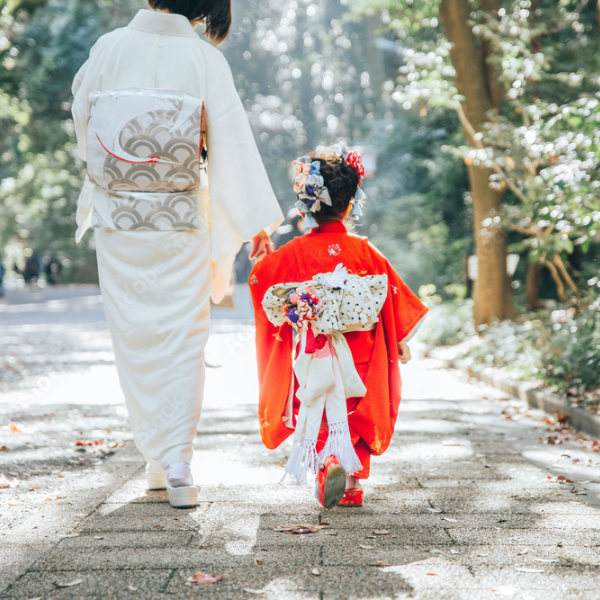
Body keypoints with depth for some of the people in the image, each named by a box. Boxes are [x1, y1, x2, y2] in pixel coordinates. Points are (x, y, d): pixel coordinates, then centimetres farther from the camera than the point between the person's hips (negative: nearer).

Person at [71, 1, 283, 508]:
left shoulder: (108, 48, -3)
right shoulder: (205, 58, -7)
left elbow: (82, 118, 10)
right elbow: (233, 142, -7)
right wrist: (257, 223, -2)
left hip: (116, 217, 2)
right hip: (181, 221, -1)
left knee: (134, 338, 12)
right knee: (182, 340, 5)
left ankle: (157, 460, 20)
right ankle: (178, 465, -3)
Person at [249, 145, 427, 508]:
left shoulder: (293, 254, -5)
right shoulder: (365, 251, -3)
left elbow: (261, 279, 8)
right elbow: (394, 295, 3)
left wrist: (261, 254, 29)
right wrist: (401, 340, 14)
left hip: (312, 362, 0)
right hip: (359, 362, 1)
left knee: (321, 421, 7)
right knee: (356, 420, 13)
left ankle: (329, 465, -18)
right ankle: (352, 485, 10)